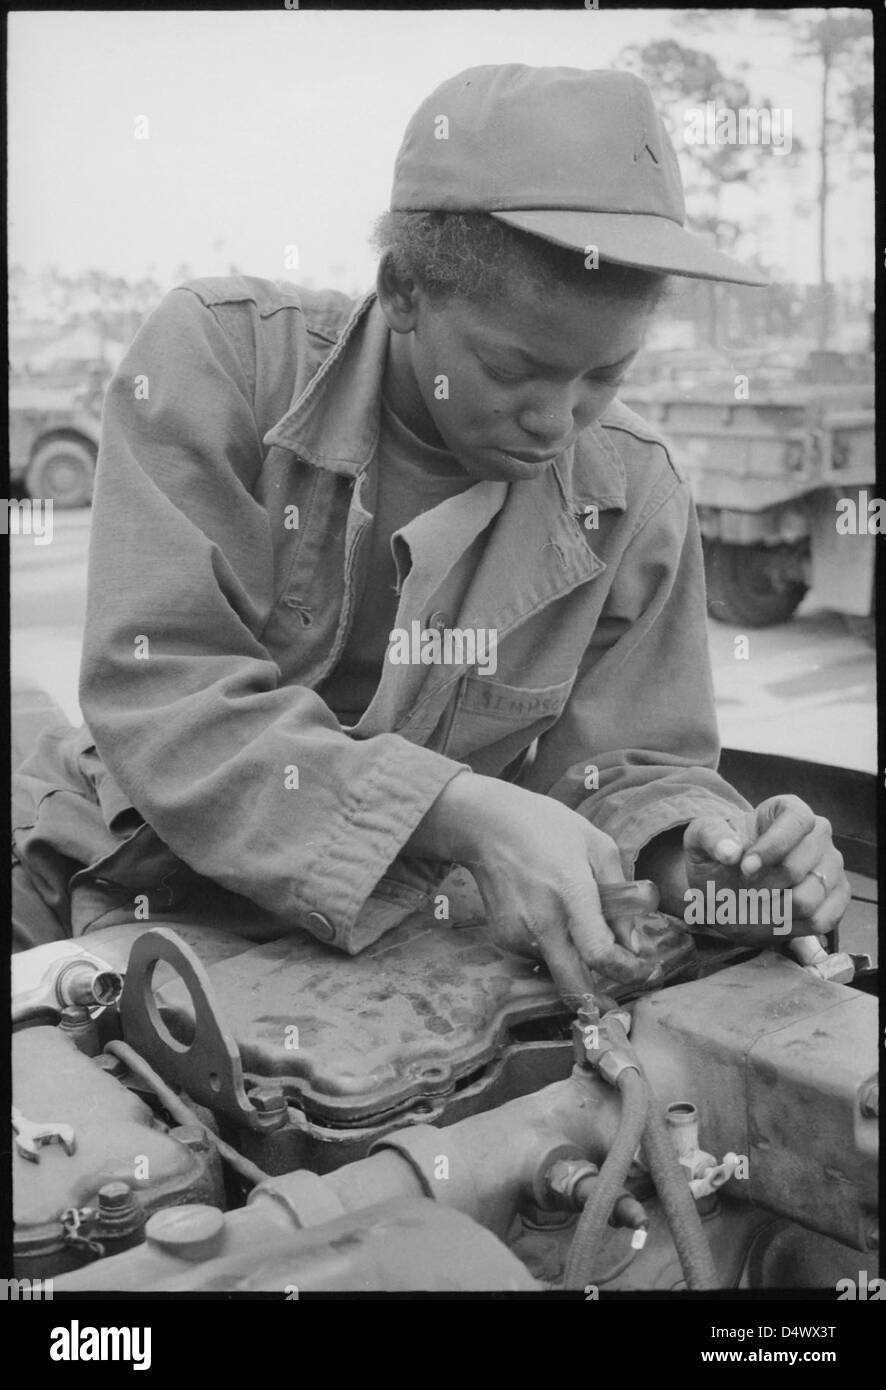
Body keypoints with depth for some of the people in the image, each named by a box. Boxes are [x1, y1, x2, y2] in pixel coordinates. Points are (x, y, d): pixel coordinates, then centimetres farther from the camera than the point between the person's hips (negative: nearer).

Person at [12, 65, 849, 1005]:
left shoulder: (632, 498, -7)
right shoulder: (216, 356, -17)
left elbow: (629, 764, -1)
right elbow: (161, 698, -24)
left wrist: (702, 860, -25)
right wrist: (466, 814, -34)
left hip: (372, 945, 3)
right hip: (113, 900, -2)